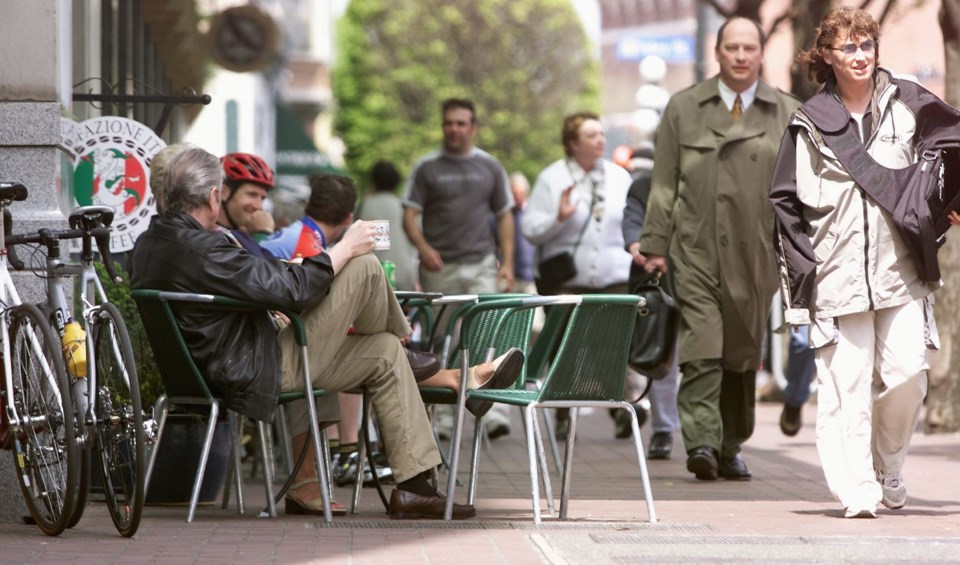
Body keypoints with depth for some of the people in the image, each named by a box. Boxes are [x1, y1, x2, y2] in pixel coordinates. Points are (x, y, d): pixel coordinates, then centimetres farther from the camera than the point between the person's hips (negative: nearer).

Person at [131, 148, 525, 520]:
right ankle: (403, 340, 24)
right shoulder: (204, 249, -26)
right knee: (364, 266, -9)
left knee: (384, 355, 16)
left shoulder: (147, 246, 4)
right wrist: (345, 248, -11)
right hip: (262, 372, -10)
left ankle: (414, 486, 16)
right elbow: (293, 289, -25)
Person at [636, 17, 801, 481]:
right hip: (697, 251, -2)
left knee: (743, 355, 8)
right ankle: (701, 442, -20)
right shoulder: (683, 108, 7)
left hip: (755, 254, 2)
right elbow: (664, 184, 7)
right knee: (702, 349, -14)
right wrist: (654, 247, 1)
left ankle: (731, 447, 19)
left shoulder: (787, 114, 9)